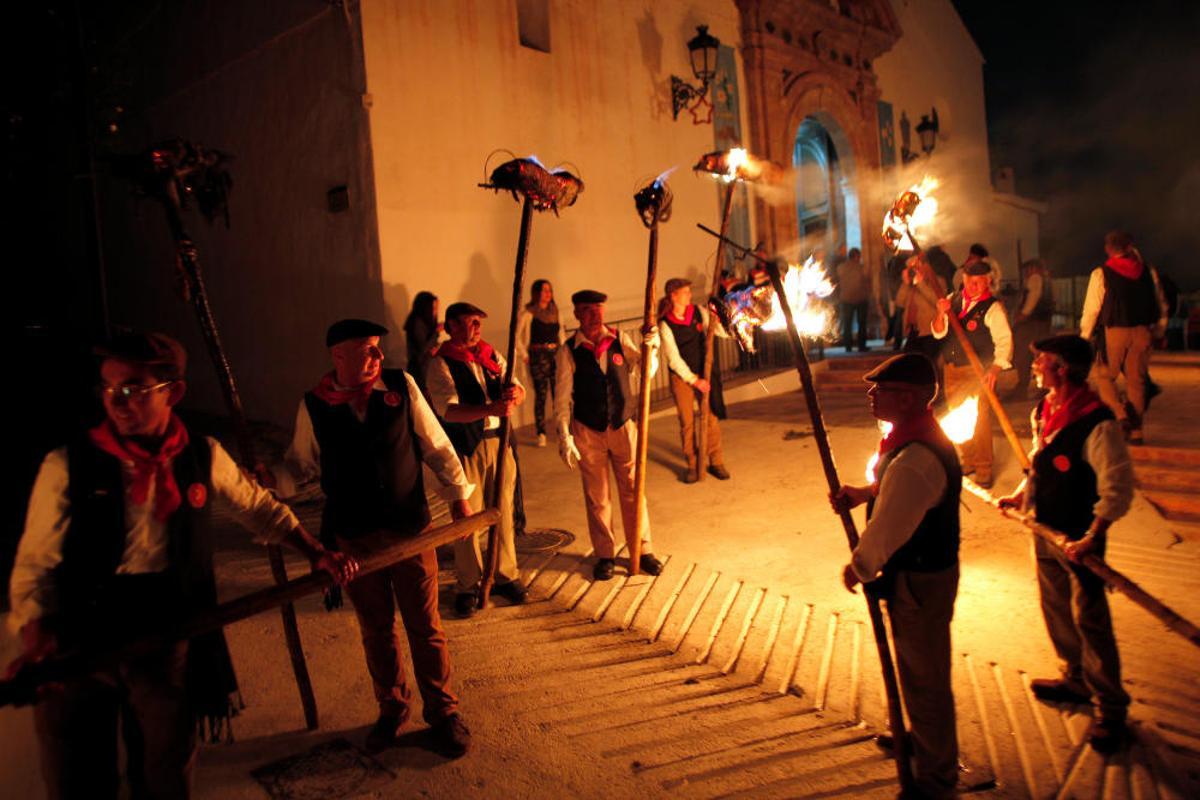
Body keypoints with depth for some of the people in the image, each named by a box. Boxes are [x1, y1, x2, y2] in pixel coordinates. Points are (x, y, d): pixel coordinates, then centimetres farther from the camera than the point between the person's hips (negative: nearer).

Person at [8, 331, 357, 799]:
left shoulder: (203, 457, -3)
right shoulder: (68, 465, -9)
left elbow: (260, 509, 11)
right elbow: (35, 565, -6)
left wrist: (316, 554, 5)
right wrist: (36, 642, -21)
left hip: (168, 649, 2)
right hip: (73, 653, -1)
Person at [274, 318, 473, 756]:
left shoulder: (401, 385, -7)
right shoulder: (314, 404, -7)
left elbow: (435, 443, 0)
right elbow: (301, 463, 2)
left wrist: (458, 493, 2)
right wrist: (272, 478, -18)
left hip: (410, 527, 0)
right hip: (353, 537, 1)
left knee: (425, 625, 9)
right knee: (376, 629, 15)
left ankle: (443, 711, 28)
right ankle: (392, 709, 37)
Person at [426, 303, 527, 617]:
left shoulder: (492, 355, 10)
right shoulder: (441, 364, -8)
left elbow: (519, 391, 3)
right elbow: (448, 410, -21)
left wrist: (513, 394, -23)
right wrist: (491, 408, -35)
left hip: (499, 441, 5)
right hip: (464, 447, -5)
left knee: (502, 511, 13)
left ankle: (505, 575, 29)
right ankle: (468, 586, 20)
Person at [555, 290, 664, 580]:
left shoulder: (620, 339, -3)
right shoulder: (569, 351, -9)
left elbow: (646, 370, -10)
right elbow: (562, 397, -8)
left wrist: (650, 348, -29)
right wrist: (565, 437, -13)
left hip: (623, 427, 2)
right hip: (588, 432, -1)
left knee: (633, 491, 10)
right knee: (597, 497, 11)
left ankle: (642, 551, 27)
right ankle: (605, 555, 28)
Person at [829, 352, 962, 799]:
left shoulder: (915, 460, -34)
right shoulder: (920, 435, 0)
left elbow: (884, 533, -29)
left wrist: (856, 569, -11)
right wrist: (862, 492, 1)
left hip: (918, 583, -10)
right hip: (928, 569, 10)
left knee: (924, 678, 9)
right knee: (920, 669, 29)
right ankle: (923, 740, 53)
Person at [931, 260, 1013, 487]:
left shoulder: (992, 308, -8)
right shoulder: (952, 300, 7)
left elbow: (1004, 340, -13)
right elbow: (938, 333, 4)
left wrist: (994, 369, -24)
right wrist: (941, 314, -15)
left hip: (978, 372, -5)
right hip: (952, 369, 6)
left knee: (980, 419, -8)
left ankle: (984, 469, 2)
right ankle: (968, 461, 29)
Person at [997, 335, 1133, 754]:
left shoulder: (1097, 423, -23)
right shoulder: (1043, 411, 2)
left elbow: (1118, 487, -22)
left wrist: (1091, 538, -25)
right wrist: (1019, 496, 8)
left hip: (1078, 537, -8)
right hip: (1044, 529, 8)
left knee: (1088, 617, 0)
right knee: (1056, 607, 20)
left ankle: (1109, 707, 15)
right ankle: (1076, 679, 39)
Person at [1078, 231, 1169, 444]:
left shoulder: (1101, 274, -6)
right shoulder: (1148, 272, 7)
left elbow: (1091, 309, -5)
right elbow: (1161, 306, 14)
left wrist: (1085, 335, 5)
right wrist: (1158, 332, 24)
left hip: (1114, 331, -4)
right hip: (1143, 331, 4)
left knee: (1103, 375, 10)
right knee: (1136, 380, 10)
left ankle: (1119, 415, -10)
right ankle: (1136, 430, 15)